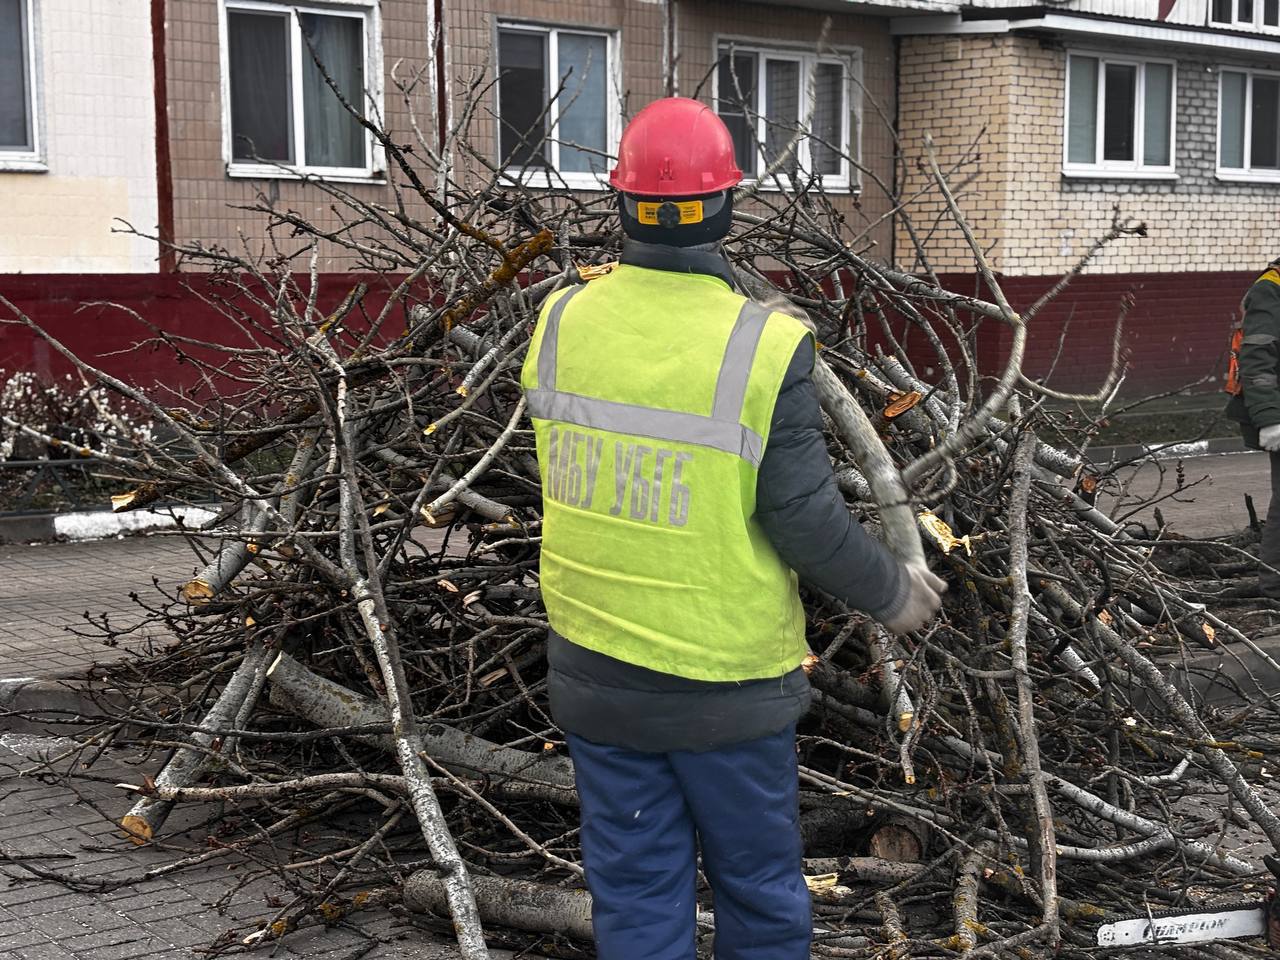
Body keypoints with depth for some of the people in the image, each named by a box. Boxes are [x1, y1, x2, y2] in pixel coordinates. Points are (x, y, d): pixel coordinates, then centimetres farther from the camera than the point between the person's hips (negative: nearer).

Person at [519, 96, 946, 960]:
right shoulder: (766, 349, -21)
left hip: (598, 671, 3)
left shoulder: (561, 325, -9)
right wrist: (892, 592, 2)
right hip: (725, 685, -3)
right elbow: (807, 522, -17)